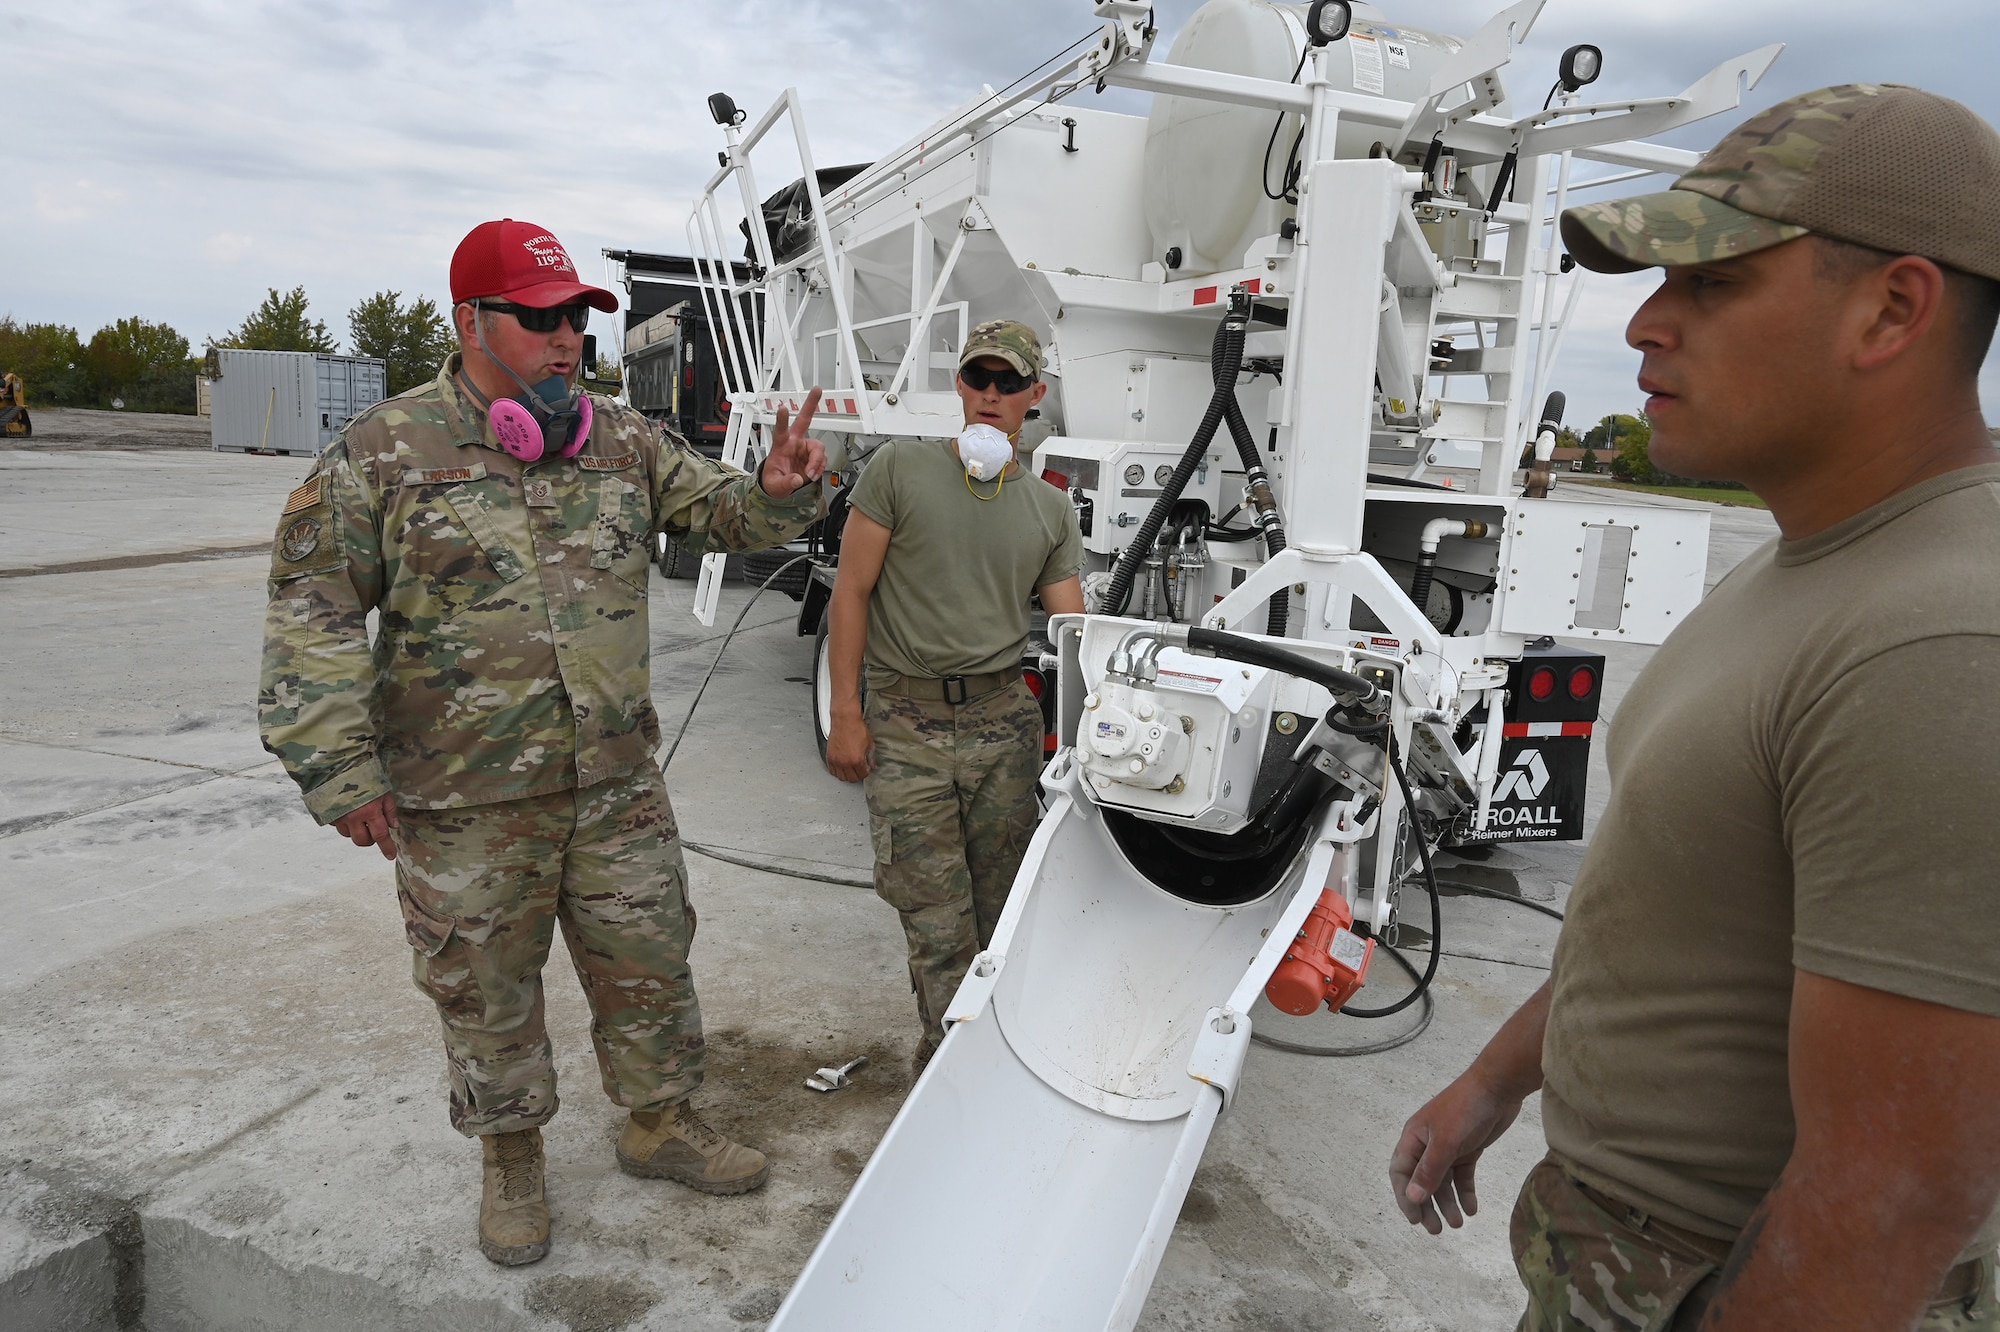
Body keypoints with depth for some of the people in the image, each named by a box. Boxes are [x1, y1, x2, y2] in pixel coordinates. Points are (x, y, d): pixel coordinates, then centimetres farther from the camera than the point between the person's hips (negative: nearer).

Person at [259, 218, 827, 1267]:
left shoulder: (621, 439, 5)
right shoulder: (384, 451, -7)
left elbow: (719, 513, 11)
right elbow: (313, 612, -6)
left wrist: (778, 493, -14)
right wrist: (340, 771, -10)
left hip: (617, 784, 3)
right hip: (463, 803, -3)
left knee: (648, 961, 14)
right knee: (486, 991, 13)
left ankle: (659, 1123, 37)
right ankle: (511, 1160, 37)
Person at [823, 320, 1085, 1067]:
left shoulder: (1052, 510, 10)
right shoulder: (901, 469, 0)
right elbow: (851, 591, -1)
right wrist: (846, 714, -6)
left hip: (1005, 720, 3)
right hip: (907, 725, -3)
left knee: (1002, 903, 10)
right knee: (935, 913, -1)